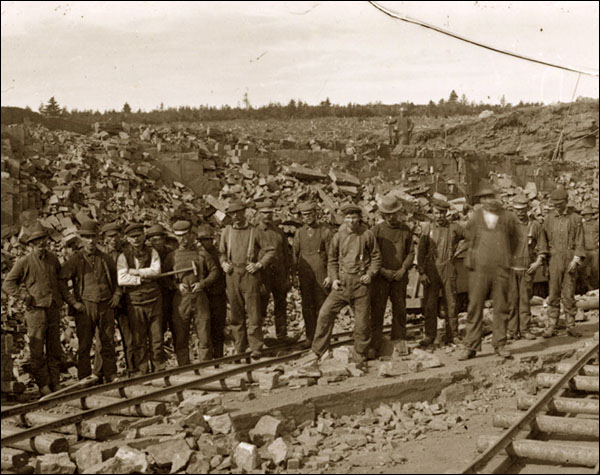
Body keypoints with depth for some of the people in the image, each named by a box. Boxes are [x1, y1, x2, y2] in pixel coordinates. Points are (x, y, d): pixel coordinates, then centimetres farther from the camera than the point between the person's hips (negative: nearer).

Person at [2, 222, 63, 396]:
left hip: (54, 309, 5)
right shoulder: (24, 262, -5)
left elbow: (60, 276, 27)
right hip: (36, 310, -4)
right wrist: (25, 295, -8)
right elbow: (7, 284, 1)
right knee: (37, 350, -2)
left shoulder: (53, 258, 9)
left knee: (54, 349, 9)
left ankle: (55, 383, 17)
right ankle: (43, 385, 6)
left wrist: (60, 297, 16)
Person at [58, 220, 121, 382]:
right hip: (85, 306, -3)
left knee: (108, 343, 5)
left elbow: (117, 277, 24)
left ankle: (111, 377, 12)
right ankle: (84, 380, 9)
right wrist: (73, 302, -7)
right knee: (84, 345, 1)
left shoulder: (105, 259, 10)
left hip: (106, 306, 3)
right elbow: (61, 281, -2)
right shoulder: (75, 259, -1)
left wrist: (117, 295, 10)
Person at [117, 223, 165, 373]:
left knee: (156, 337, 3)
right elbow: (121, 279, -9)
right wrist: (142, 278, -9)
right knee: (139, 339, 0)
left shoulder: (152, 252, 10)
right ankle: (142, 371, 8)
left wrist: (136, 272, -9)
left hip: (154, 300, 2)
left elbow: (156, 270, -6)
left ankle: (159, 369, 12)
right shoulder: (123, 256, 2)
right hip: (134, 302, -2)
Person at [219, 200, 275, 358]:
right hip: (232, 275, 3)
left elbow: (270, 251, 4)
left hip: (250, 275, -3)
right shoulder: (227, 231, 10)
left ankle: (256, 348, 2)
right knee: (236, 313, 7)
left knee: (253, 312, -4)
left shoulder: (254, 232, 0)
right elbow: (221, 252, 21)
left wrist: (259, 264, -7)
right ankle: (239, 348, 16)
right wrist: (223, 263, 3)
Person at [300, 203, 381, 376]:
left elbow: (376, 257, 8)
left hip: (361, 283, -1)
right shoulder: (338, 237, 4)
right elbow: (332, 260, 13)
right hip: (342, 283, 1)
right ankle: (316, 358, -6)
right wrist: (334, 279, -1)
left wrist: (370, 274, -6)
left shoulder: (367, 235, 0)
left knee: (362, 322, 2)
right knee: (325, 314, -12)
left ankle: (360, 358, 21)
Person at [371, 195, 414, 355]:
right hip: (380, 276, -2)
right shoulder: (376, 230, 0)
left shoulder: (406, 230, 6)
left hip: (399, 276, 2)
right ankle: (375, 345, -1)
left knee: (400, 311, 6)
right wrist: (382, 270, -10)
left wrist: (403, 268, -6)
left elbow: (411, 252, 10)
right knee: (377, 310, -4)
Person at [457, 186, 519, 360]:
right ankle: (471, 346, 5)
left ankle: (500, 344, 14)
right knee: (475, 307, 0)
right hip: (479, 269, -1)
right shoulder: (475, 217, 3)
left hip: (501, 269, 1)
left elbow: (513, 239, 18)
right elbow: (468, 237, 16)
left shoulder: (508, 217, 5)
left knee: (501, 307, 4)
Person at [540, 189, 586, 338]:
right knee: (553, 295, 0)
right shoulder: (549, 219, 6)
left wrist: (576, 260, -14)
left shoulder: (576, 218, 0)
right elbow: (545, 242, 8)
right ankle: (551, 327, 3)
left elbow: (580, 243, -2)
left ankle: (571, 327, 10)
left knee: (568, 295, 1)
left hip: (570, 261, -1)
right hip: (554, 261, 1)